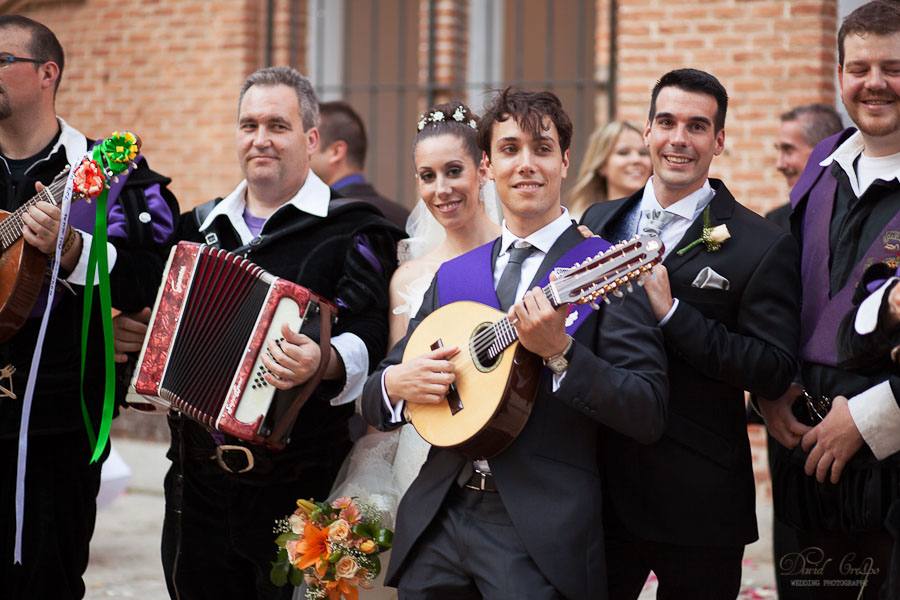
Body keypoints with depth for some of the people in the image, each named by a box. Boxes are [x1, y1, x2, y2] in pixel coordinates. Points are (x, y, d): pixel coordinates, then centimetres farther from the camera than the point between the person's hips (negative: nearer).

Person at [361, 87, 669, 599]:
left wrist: (560, 353, -21)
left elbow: (649, 415, -10)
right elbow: (374, 399, 18)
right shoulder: (451, 277, 14)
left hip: (540, 534, -5)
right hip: (436, 521, 5)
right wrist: (395, 383, -4)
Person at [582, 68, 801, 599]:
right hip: (600, 483, 4)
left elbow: (775, 371, -14)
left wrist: (670, 313, -20)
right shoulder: (598, 222, 10)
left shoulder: (763, 246, -6)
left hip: (699, 503, -4)